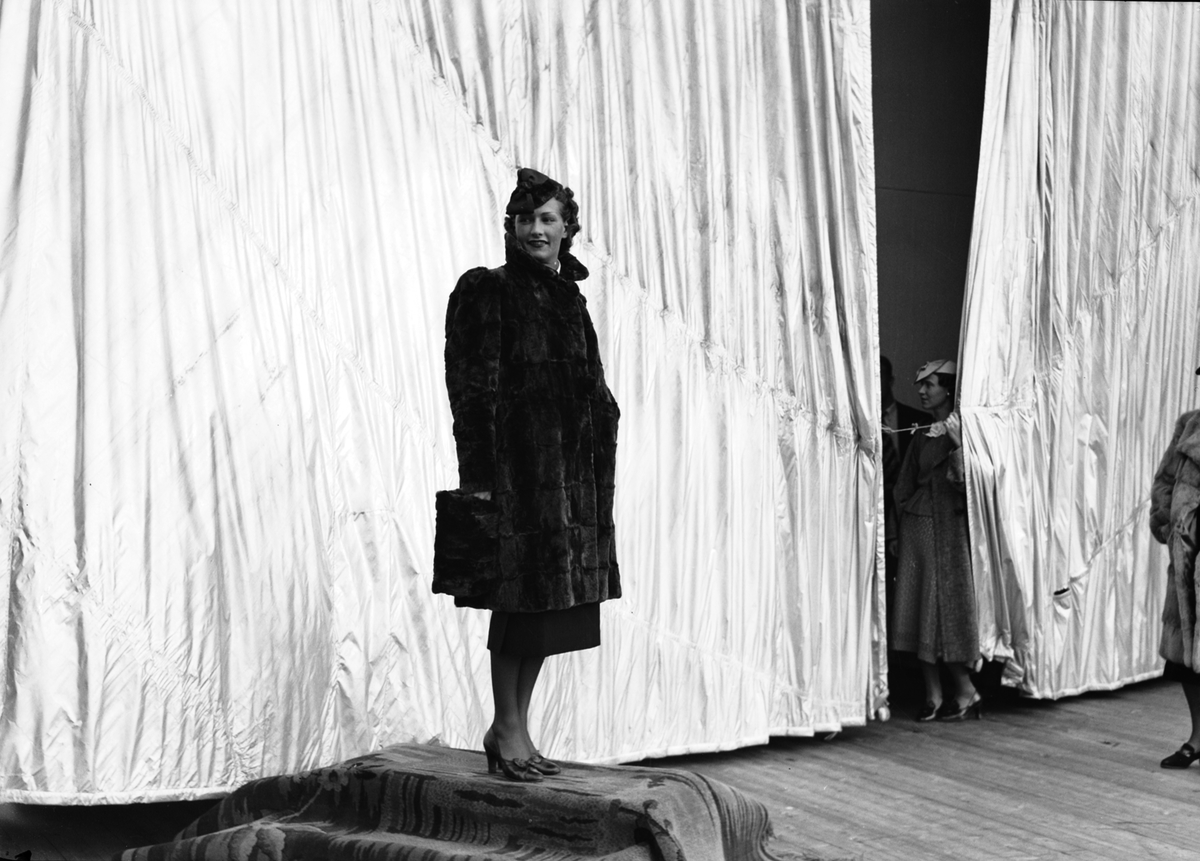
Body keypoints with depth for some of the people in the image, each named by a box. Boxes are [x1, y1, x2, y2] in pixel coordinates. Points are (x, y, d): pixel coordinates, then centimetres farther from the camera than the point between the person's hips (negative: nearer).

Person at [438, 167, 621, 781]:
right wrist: (478, 475, -18)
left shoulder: (569, 299, 17)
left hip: (570, 467, 7)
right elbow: (473, 389, -11)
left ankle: (514, 726, 19)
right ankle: (507, 728, 8)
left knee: (549, 600, 9)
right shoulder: (487, 291, -4)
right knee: (519, 598, -4)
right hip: (516, 465, -7)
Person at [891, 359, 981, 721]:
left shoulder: (961, 429, -5)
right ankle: (933, 695, 7)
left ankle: (966, 691, 7)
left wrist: (956, 444, -22)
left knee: (946, 604, -4)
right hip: (916, 526, 6)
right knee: (919, 609, 3)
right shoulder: (921, 435, 14)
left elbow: (968, 482, -12)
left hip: (948, 527, -6)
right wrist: (899, 530, 11)